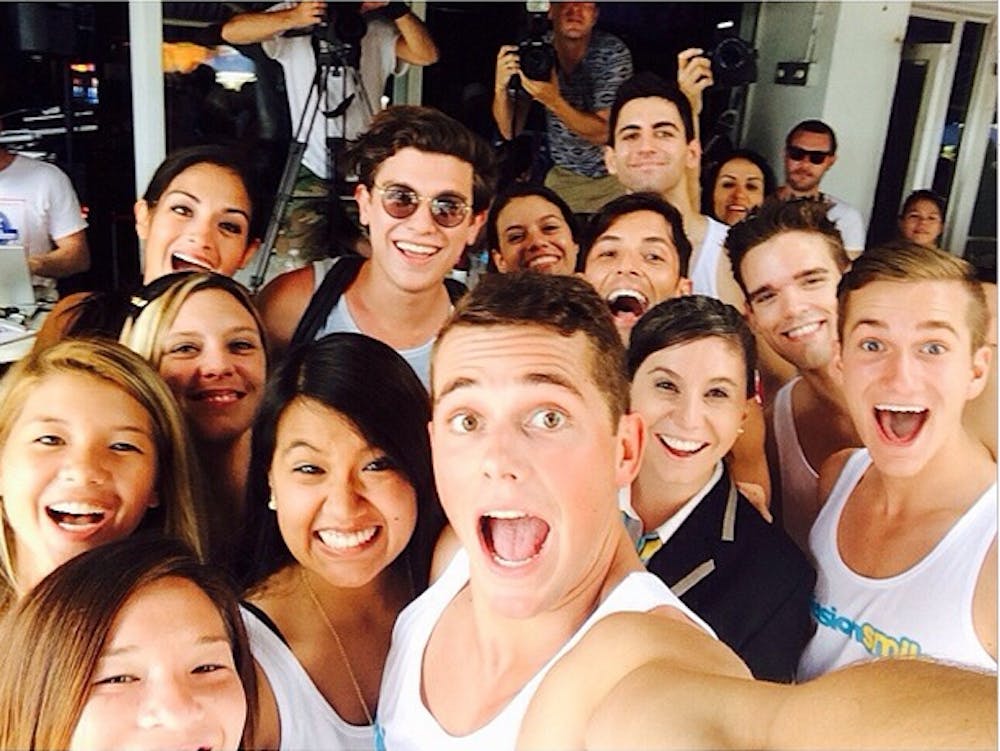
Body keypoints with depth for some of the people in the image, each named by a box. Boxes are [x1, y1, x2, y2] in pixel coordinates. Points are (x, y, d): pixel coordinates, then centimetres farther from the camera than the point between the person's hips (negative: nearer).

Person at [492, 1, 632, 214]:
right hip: (564, 175, 2)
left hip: (616, 175, -2)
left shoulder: (613, 53, -16)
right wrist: (500, 87, -28)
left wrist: (553, 100, -35)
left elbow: (603, 133, -21)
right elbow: (510, 131, -8)